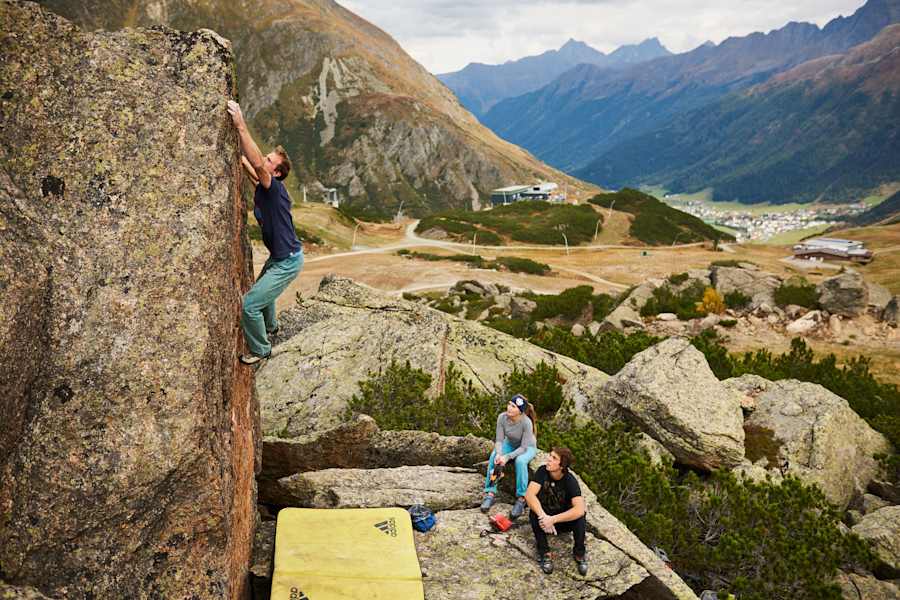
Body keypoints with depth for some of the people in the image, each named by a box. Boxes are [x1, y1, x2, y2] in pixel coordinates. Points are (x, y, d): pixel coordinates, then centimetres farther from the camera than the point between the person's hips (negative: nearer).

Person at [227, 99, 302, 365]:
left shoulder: (274, 188, -23)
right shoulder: (261, 186, 3)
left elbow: (256, 163, -39)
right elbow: (248, 163, 12)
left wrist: (241, 126, -40)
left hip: (288, 262, -10)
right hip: (278, 256, 10)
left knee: (250, 304, -9)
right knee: (262, 290, 34)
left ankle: (260, 349, 10)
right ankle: (270, 326, 60)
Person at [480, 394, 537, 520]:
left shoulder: (526, 422, -34)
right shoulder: (502, 417, -24)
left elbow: (523, 447, -28)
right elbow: (499, 440, -16)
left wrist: (507, 457, -39)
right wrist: (499, 454, -36)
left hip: (527, 447, -4)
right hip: (510, 444, 4)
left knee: (520, 461, -35)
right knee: (493, 457, -25)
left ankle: (521, 499, -23)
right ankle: (490, 493, -19)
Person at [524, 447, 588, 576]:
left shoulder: (570, 481, -24)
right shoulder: (542, 471, -18)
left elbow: (579, 510, -37)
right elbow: (529, 495, -27)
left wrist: (553, 519, -42)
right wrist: (543, 516, -42)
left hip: (564, 519, -1)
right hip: (545, 514, 2)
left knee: (579, 517, -32)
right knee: (534, 513, -31)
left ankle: (579, 553, -7)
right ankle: (545, 553, -15)